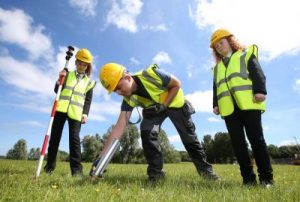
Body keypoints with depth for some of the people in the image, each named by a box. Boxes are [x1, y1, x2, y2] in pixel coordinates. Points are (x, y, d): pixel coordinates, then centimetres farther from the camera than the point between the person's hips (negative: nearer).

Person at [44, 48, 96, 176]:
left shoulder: (89, 82, 11)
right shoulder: (67, 74, 13)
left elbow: (88, 100, 6)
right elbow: (57, 90, 7)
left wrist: (85, 114, -7)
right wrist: (59, 80, -12)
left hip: (76, 113, -2)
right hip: (61, 109, 2)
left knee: (74, 138, -9)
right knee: (55, 136, 6)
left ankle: (76, 169, -7)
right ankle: (49, 166, 20)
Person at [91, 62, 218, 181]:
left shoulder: (151, 75, -36)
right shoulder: (128, 99, -23)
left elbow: (176, 84, -21)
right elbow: (120, 126, -28)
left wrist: (164, 105, -30)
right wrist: (101, 156, -32)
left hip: (174, 103, -2)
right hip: (154, 108, 3)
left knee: (189, 137, 0)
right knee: (146, 132, -21)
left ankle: (204, 168, 21)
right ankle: (156, 172, -5)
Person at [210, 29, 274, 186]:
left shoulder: (246, 54, 16)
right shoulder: (217, 67, 28)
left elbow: (257, 73, 1)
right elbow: (216, 88, 22)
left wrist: (260, 90, -14)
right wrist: (216, 104, 10)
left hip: (248, 104, -4)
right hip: (229, 109, 5)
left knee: (256, 139, -4)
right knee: (238, 143, -1)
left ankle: (266, 177, 7)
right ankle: (248, 178, 6)